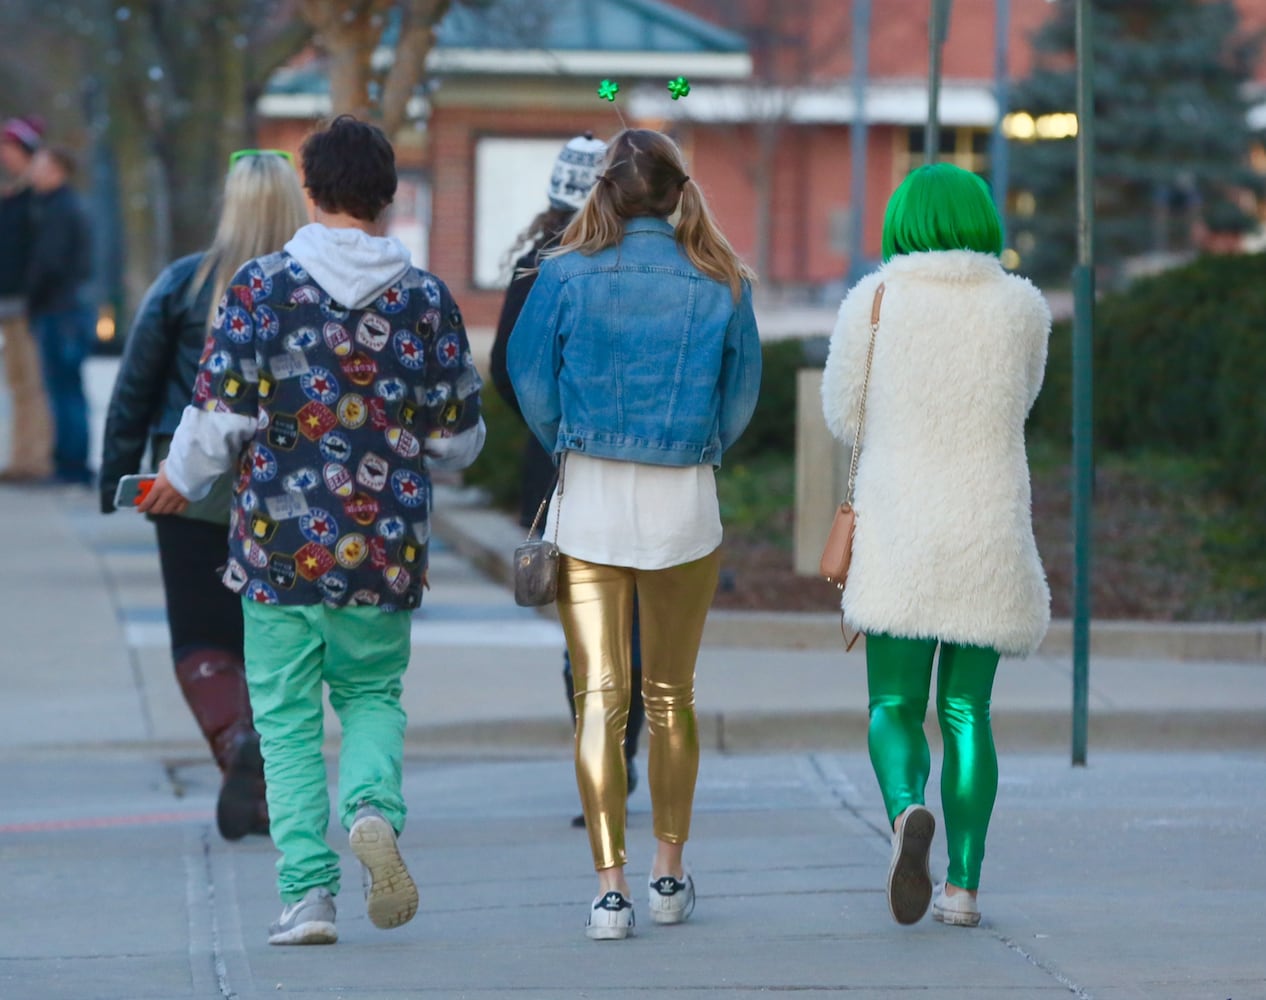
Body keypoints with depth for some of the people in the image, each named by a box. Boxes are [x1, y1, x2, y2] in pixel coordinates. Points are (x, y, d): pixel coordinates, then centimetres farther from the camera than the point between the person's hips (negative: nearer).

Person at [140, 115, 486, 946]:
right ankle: (373, 806, -12)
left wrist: (182, 479, 13)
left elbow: (222, 413, -7)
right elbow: (459, 440, 7)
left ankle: (308, 891, 0)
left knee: (287, 716, 8)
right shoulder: (427, 298, 2)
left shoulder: (261, 286, -5)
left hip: (281, 539, -2)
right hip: (387, 547, 2)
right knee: (373, 692, 18)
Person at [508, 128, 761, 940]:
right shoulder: (721, 286, -2)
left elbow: (529, 380, 3)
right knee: (670, 695, 15)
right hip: (685, 506, 1)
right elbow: (740, 401, 6)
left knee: (600, 697, -1)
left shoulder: (567, 276, -5)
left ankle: (611, 886, -9)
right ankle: (670, 875, 22)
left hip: (588, 499, -1)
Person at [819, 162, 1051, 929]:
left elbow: (844, 414, 5)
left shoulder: (874, 301, -4)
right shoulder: (1023, 307, 0)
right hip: (990, 537, 1)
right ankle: (964, 885, 4)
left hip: (899, 536, -1)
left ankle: (907, 811, -25)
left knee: (895, 707, 5)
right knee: (967, 711, 10)